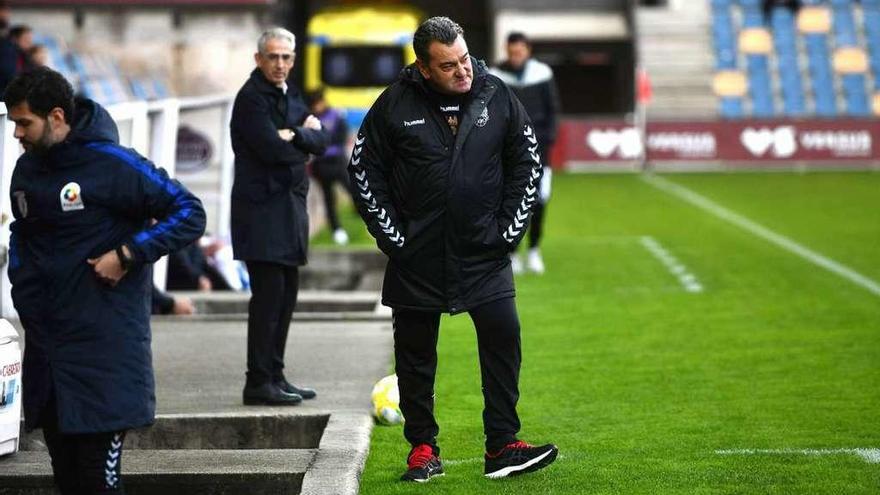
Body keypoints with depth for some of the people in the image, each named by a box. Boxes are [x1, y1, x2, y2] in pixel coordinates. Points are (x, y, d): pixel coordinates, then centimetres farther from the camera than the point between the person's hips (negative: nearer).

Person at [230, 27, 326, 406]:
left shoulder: (290, 96, 16)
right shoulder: (251, 98, -9)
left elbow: (319, 142, 9)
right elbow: (272, 149, -20)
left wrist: (292, 135, -10)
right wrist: (304, 136, -2)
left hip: (289, 205, 9)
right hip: (262, 208, -9)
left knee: (286, 293, 10)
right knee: (269, 293, -12)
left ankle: (274, 376, 16)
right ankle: (258, 383, -10)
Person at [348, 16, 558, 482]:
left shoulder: (497, 97, -1)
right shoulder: (395, 104, -6)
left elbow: (527, 164, 8)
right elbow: (364, 169, 1)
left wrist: (509, 230, 1)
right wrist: (391, 236, -3)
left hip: (485, 252, 1)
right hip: (417, 256, 0)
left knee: (503, 337, -8)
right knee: (415, 352, 6)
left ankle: (502, 446, -2)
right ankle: (422, 448, 18)